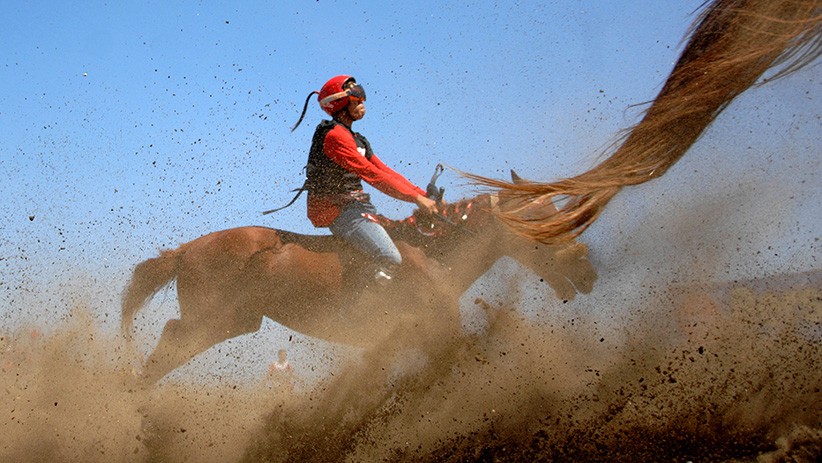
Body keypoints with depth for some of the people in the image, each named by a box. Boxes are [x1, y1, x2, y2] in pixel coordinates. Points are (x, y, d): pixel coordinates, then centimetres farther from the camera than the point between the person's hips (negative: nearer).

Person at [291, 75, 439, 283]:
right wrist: (416, 198, -22)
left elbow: (386, 172, 17)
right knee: (390, 258, -26)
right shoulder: (335, 135, -13)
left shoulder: (357, 140, 19)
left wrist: (425, 194, 7)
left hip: (357, 206, 10)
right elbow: (371, 175, -20)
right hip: (339, 211, -10)